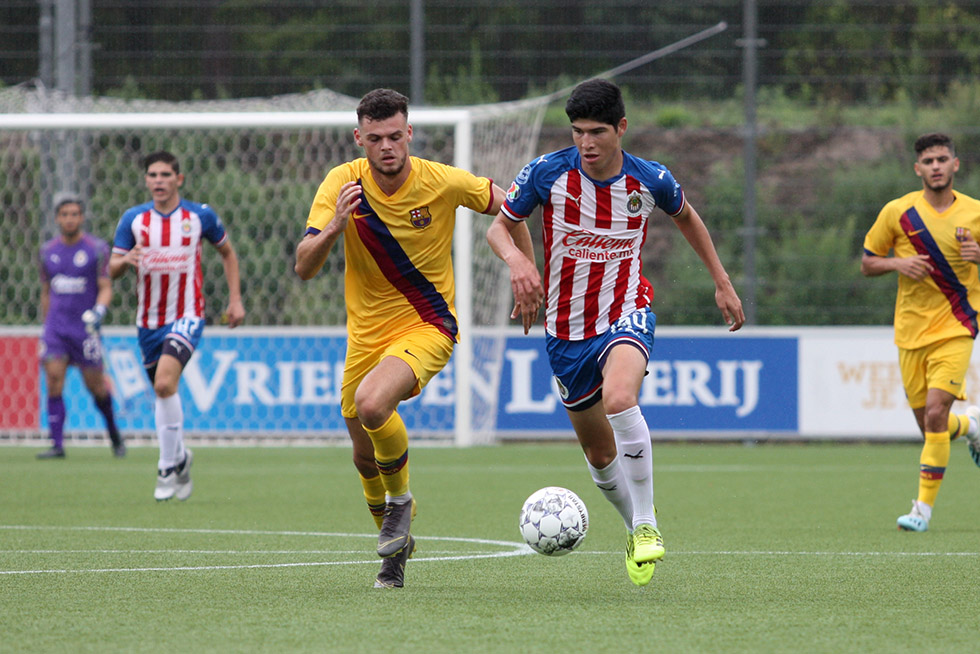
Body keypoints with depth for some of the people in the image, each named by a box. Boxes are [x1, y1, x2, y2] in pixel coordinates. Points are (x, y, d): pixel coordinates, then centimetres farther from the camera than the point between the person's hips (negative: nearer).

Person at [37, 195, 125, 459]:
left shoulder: (97, 249, -3)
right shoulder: (48, 251, 9)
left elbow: (106, 289, -5)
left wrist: (98, 311, -24)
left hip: (85, 328, -2)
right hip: (55, 327, 2)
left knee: (95, 385, 4)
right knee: (53, 379, -14)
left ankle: (113, 432, 31)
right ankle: (57, 444, -14)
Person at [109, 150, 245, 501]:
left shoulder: (201, 216, -1)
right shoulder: (133, 219, 1)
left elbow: (227, 252, 15)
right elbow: (111, 268, 2)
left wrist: (235, 299, 6)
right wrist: (126, 260, -22)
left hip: (186, 317, -4)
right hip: (149, 321, 4)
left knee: (165, 382, -24)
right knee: (161, 391, 9)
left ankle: (169, 465, -14)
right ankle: (179, 459, 29)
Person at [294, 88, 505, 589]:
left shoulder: (443, 182, -15)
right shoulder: (342, 183, -11)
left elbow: (506, 205, 4)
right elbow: (304, 268, -16)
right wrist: (333, 227, -34)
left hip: (427, 326, -4)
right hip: (365, 334, 4)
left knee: (371, 403, -32)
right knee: (365, 456, 12)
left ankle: (401, 501, -5)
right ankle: (396, 549, 38)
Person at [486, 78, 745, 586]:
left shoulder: (651, 180, -9)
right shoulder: (547, 173, -11)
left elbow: (685, 217, 14)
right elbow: (500, 225, 1)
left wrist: (722, 281, 16)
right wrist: (517, 259, -21)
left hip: (626, 312, -2)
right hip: (566, 327, 2)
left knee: (618, 398, -34)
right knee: (599, 454, 10)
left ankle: (647, 524, -22)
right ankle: (636, 532, 38)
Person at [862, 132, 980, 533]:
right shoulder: (898, 212, 0)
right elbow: (867, 263, 7)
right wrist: (897, 263, -13)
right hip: (911, 330, 2)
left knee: (936, 412, -18)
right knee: (930, 427, 6)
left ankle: (924, 507, -11)